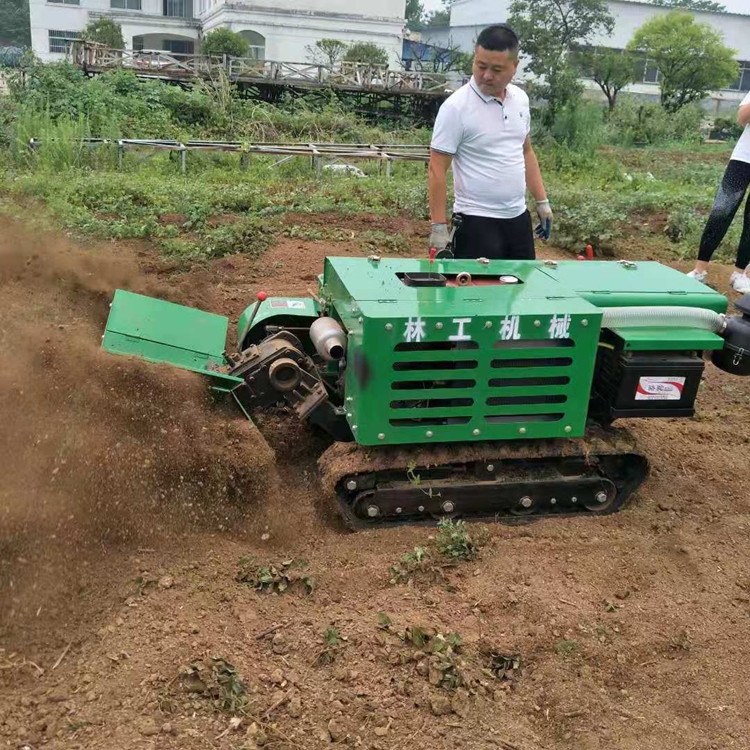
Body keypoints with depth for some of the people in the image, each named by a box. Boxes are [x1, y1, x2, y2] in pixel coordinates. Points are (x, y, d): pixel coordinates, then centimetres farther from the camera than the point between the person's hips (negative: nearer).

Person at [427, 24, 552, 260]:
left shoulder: (520, 99, 6)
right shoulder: (456, 107, -15)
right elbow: (437, 169, -15)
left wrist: (542, 201, 13)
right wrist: (439, 226, -19)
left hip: (518, 217, 7)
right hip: (477, 221, -7)